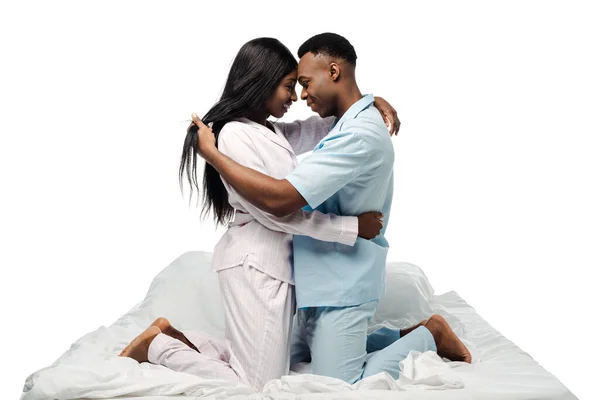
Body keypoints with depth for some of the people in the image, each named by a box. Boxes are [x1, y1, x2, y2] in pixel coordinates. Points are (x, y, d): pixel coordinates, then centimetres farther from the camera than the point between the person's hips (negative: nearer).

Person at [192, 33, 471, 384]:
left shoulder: (360, 134, -24)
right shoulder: (347, 123, 10)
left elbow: (280, 199, -30)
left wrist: (211, 153, -21)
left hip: (342, 287, -10)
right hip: (322, 280, 10)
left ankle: (429, 337, 11)